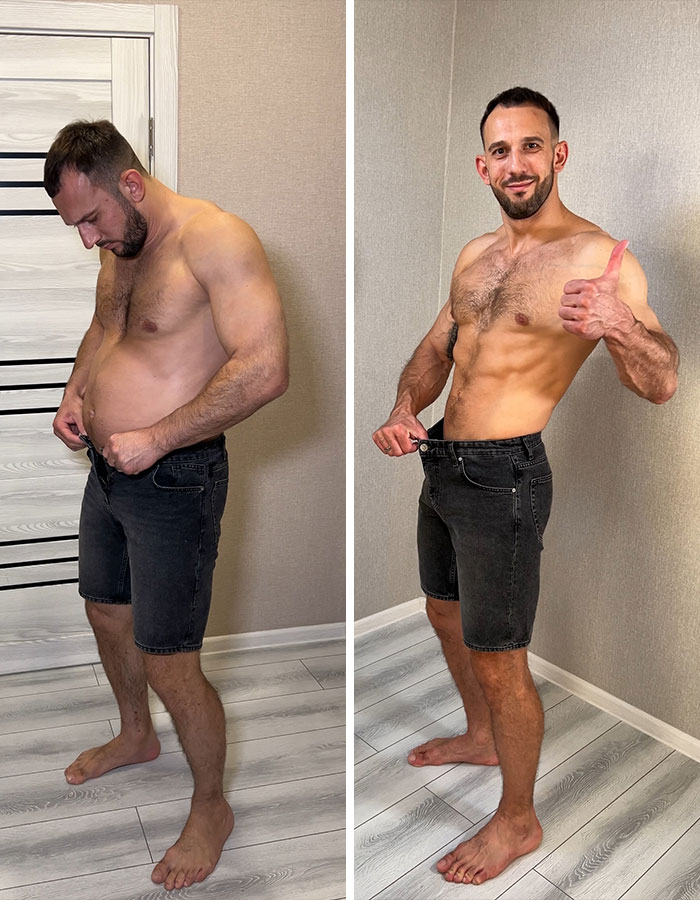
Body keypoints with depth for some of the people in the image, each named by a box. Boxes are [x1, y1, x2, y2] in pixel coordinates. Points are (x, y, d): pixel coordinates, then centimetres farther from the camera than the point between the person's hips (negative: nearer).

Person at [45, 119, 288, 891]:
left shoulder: (216, 240, -21)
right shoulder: (121, 247, 7)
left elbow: (264, 370, -28)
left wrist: (156, 438, -25)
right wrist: (76, 393, 5)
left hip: (173, 482, -9)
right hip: (108, 470, 9)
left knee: (169, 665, -1)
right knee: (106, 611, 25)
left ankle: (211, 808, 25)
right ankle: (136, 737, 53)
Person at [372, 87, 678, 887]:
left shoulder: (598, 257, -15)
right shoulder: (476, 254, 9)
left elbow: (661, 384, -20)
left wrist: (617, 322, -42)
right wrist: (404, 409, -6)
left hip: (502, 476, -8)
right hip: (441, 463, 8)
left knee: (497, 659, 2)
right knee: (446, 616, 25)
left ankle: (518, 821, 24)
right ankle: (481, 737, 50)